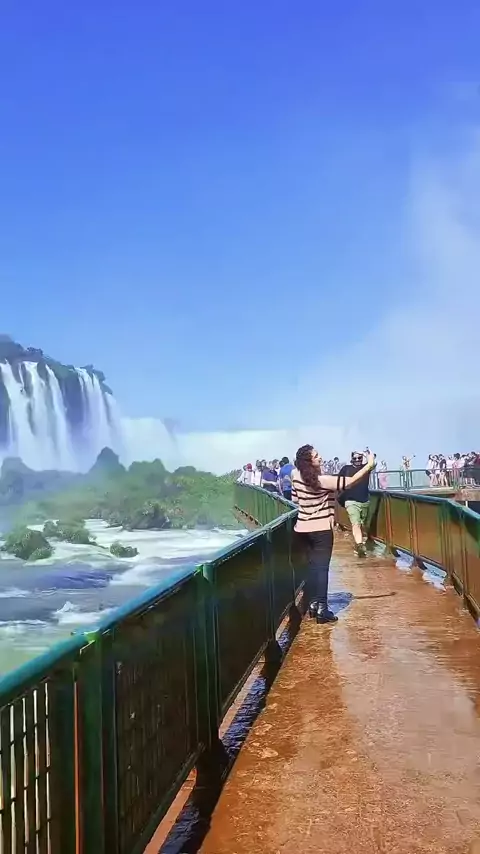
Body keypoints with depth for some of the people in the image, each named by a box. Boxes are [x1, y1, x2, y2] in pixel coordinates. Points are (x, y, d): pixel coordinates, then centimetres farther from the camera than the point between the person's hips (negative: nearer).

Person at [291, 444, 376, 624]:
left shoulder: (297, 476, -2)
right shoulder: (322, 480, -20)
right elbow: (350, 482, -21)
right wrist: (369, 466, -15)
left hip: (305, 527, 7)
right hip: (321, 528, -7)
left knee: (313, 566, 14)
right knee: (321, 567, -3)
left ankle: (313, 604, 19)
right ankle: (322, 609, -4)